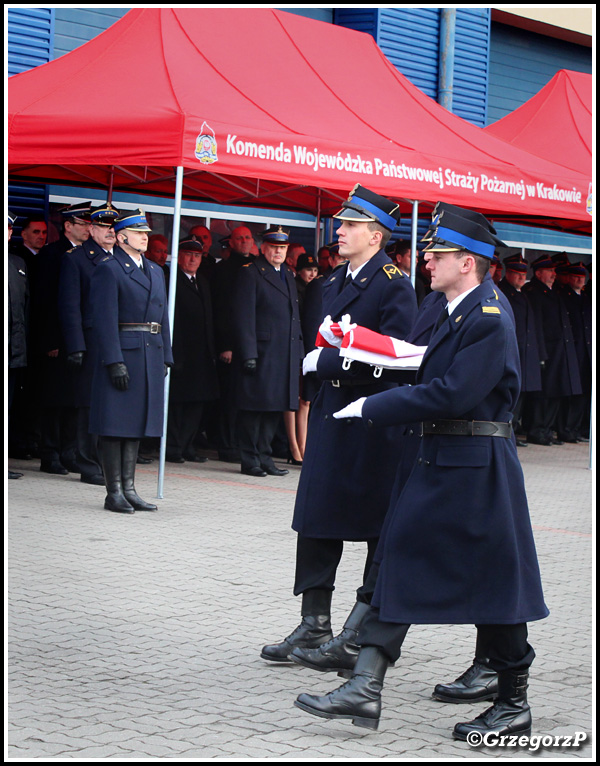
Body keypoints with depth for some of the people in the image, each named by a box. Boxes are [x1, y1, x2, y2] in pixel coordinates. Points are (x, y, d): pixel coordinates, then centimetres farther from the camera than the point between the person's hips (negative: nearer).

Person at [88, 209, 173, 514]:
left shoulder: (155, 271, 18)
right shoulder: (108, 270, -6)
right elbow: (104, 319, -13)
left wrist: (165, 357, 14)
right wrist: (115, 361, -19)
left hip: (151, 356, 7)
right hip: (121, 353, -7)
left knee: (137, 422, 9)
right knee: (115, 424, -3)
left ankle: (129, 488, 14)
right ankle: (113, 493, 1)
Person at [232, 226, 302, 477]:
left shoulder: (288, 275, 19)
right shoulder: (250, 273, -4)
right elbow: (244, 317, -10)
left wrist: (299, 349, 14)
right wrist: (248, 353, -17)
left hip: (286, 355, 7)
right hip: (260, 352, -7)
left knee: (275, 407, 9)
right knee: (254, 407, -2)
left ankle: (264, 456, 17)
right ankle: (249, 459, 5)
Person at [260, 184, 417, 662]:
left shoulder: (394, 286, -10)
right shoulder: (335, 281, 14)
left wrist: (326, 361, -14)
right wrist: (325, 351, 3)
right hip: (331, 410, 8)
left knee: (378, 524, 3)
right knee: (316, 517, 4)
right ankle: (315, 624, 9)